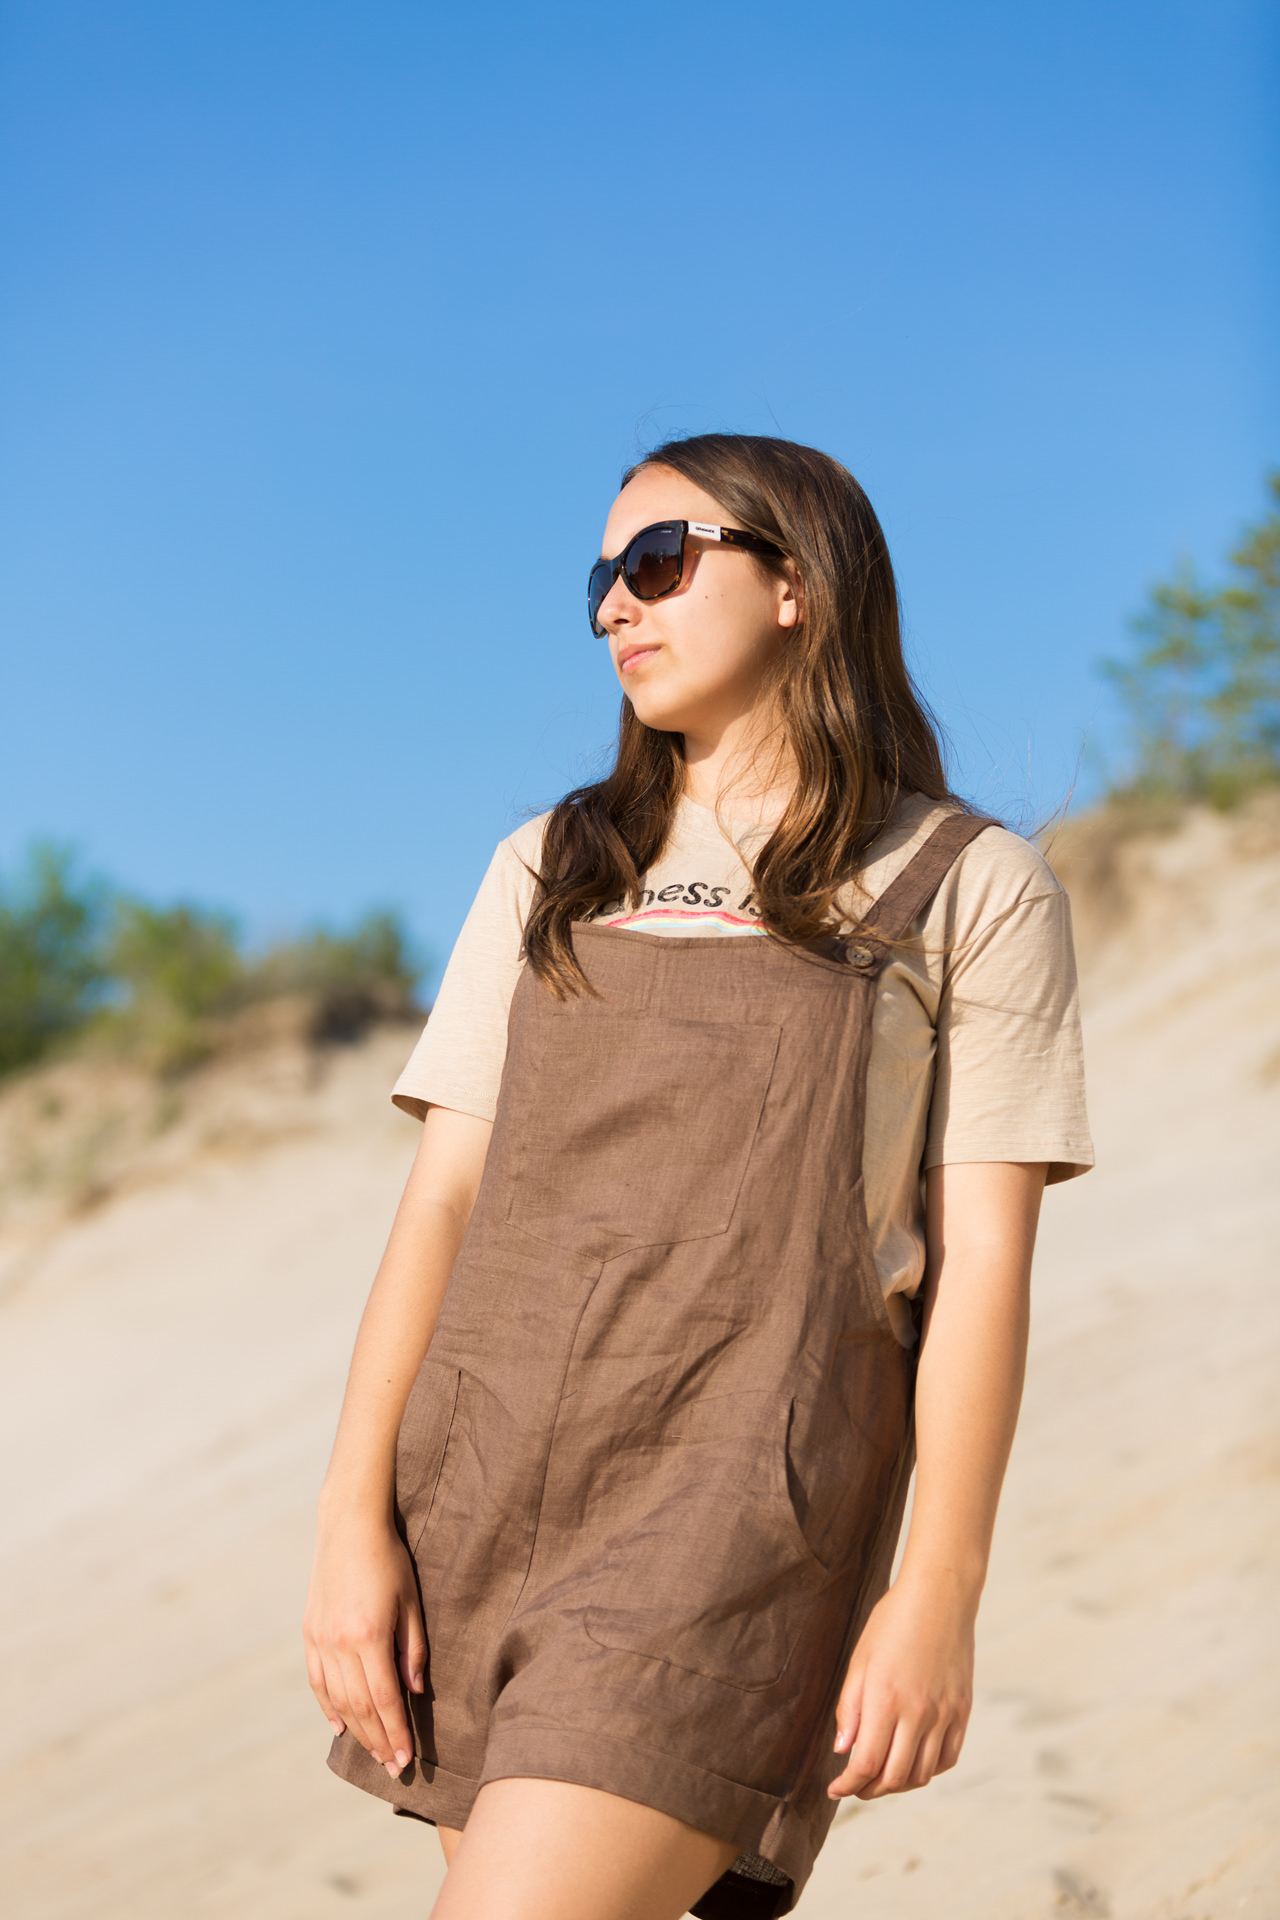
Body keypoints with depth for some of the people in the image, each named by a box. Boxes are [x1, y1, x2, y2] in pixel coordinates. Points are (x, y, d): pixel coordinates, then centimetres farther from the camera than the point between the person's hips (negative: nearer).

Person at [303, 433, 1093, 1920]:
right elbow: (444, 1196, 10)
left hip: (743, 1488, -5)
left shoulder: (969, 888, 5)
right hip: (488, 1470, 5)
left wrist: (941, 1592, -8)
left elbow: (982, 1259, 0)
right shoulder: (549, 873, 17)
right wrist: (354, 1515, 1)